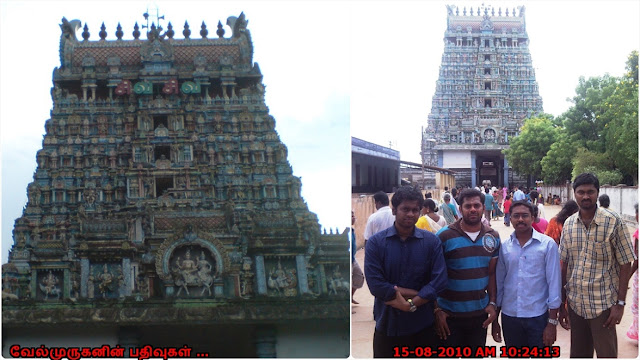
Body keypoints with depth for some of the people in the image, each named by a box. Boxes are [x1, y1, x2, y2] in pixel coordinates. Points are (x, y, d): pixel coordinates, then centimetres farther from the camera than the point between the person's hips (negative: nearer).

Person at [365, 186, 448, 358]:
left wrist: (410, 304, -18)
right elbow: (375, 285, -15)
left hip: (423, 325, 1)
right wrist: (418, 293, -14)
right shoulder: (376, 242, -6)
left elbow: (439, 281, -9)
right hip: (387, 325, -1)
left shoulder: (431, 241, -2)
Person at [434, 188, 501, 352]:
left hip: (480, 314, 4)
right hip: (449, 315, -4)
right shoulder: (444, 236, -11)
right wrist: (437, 310, -10)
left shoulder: (493, 237, 3)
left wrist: (492, 303, 1)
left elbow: (492, 273, 10)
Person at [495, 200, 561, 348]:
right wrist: (495, 317, 9)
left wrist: (552, 322, -8)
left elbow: (554, 283, -7)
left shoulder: (548, 244, -7)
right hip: (509, 316, 3)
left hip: (538, 316, -3)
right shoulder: (504, 247, 2)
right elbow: (499, 282, 7)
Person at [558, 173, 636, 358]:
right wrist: (562, 304, 6)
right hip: (575, 304, 4)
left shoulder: (613, 222, -7)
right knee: (578, 354, 14)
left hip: (603, 304, -3)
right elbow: (564, 265, 7)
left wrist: (620, 303, -10)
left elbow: (625, 264, -5)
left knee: (606, 354, 7)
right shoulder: (568, 224, 3)